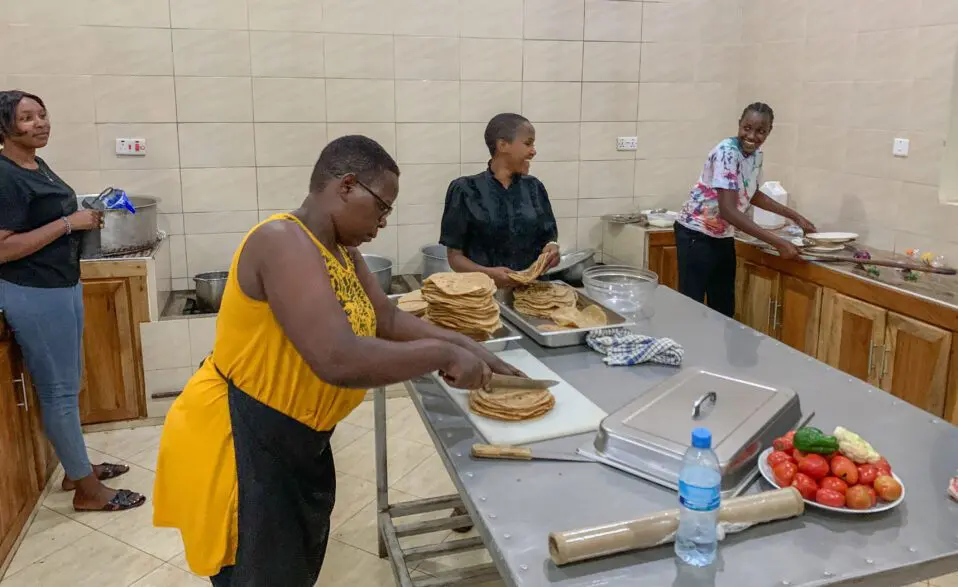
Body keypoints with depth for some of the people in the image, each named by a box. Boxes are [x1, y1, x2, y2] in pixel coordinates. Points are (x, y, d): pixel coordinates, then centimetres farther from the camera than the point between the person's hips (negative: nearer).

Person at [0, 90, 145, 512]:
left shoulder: (36, 166, 10)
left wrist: (84, 219, 7)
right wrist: (69, 224, -22)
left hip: (63, 285, 10)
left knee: (69, 383, 18)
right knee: (58, 390, -1)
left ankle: (76, 468, 32)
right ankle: (86, 489, 10)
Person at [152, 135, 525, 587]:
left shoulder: (343, 251, 3)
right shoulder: (285, 243, -27)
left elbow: (388, 320, 13)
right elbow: (340, 360, -37)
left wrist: (464, 344, 2)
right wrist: (443, 355, -26)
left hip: (297, 440, 9)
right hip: (240, 443, -9)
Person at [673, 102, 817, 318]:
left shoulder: (756, 154, 2)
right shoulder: (727, 153, -23)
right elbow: (728, 211, -31)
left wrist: (794, 216, 17)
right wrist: (778, 242, -31)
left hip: (723, 237, 8)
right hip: (696, 235, -8)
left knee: (724, 309, 12)